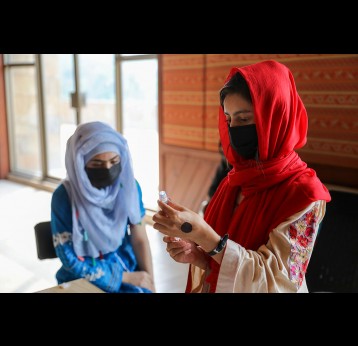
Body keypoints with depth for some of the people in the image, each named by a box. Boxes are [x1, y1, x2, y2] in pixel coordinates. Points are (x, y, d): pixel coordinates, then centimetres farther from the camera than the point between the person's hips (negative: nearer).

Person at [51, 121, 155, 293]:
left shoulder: (129, 186, -6)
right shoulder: (64, 197, -16)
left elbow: (140, 239, -1)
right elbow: (71, 260, -12)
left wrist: (150, 284, -11)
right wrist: (127, 277, -12)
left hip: (126, 265, 4)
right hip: (84, 278, -3)